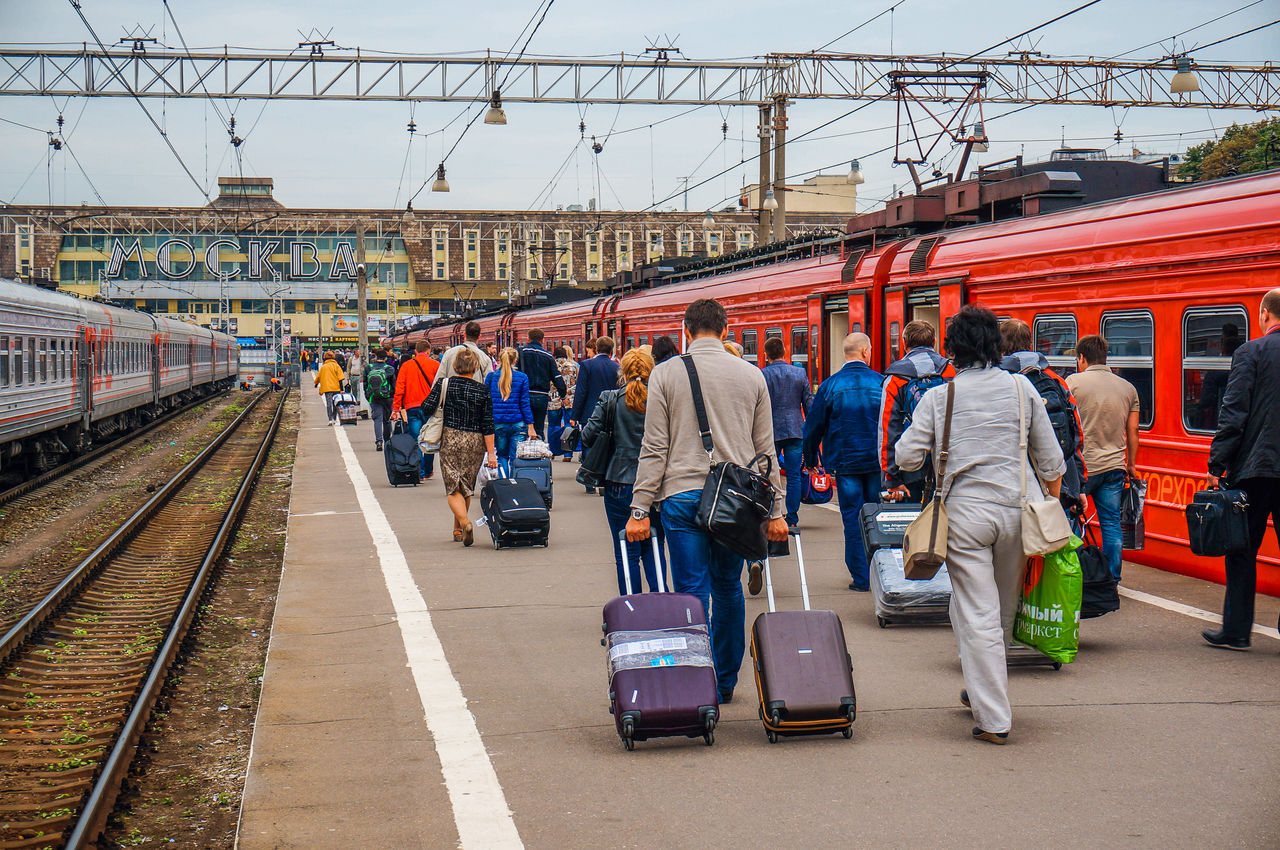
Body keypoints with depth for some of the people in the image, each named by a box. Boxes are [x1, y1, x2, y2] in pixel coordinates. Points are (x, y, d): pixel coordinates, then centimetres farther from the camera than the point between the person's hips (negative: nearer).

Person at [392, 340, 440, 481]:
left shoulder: (406, 366, 5)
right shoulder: (435, 365, 1)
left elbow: (399, 388, 2)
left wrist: (396, 408, 5)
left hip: (412, 408, 0)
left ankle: (419, 473, -6)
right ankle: (428, 472, 17)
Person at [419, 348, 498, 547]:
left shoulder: (444, 384, -2)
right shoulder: (482, 391, -3)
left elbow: (427, 408, -9)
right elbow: (488, 425, -4)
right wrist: (491, 453, -2)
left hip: (450, 439, -1)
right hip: (475, 442, 1)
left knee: (453, 487, 0)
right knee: (467, 486, 15)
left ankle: (464, 522, -25)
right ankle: (458, 530, 24)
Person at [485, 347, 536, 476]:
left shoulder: (491, 376, 1)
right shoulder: (522, 377, -2)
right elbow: (525, 404, -3)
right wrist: (530, 426, -1)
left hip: (497, 422, 1)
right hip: (517, 423, -1)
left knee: (502, 456, 15)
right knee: (515, 458, 5)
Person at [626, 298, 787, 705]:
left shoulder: (666, 373, 0)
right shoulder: (751, 375, 7)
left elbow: (654, 447, -2)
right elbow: (765, 448, 10)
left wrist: (640, 509, 1)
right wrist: (775, 510, 14)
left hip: (684, 494, -2)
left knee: (692, 592, 0)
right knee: (728, 588, 15)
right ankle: (725, 682, 23)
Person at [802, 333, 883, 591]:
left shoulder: (830, 386, -4)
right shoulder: (880, 382, -2)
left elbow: (813, 427, 1)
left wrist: (811, 460, 14)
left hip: (844, 462, -1)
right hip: (877, 461, 1)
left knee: (852, 520, 3)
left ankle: (861, 578, 4)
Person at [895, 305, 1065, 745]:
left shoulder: (938, 397, -2)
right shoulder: (1022, 388, 3)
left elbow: (906, 457, -2)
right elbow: (1050, 459, 7)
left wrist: (935, 450, 19)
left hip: (965, 511, -3)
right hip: (1016, 510, 3)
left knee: (976, 615, -1)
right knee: (1004, 609, 19)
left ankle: (994, 719, -4)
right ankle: (985, 691, 37)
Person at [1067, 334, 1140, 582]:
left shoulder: (1074, 382, -4)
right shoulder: (1128, 388, 10)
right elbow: (1132, 431, 12)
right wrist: (1131, 464, 22)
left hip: (1082, 465, -4)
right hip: (1115, 466, 4)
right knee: (1111, 523, 7)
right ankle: (1113, 578, 7)